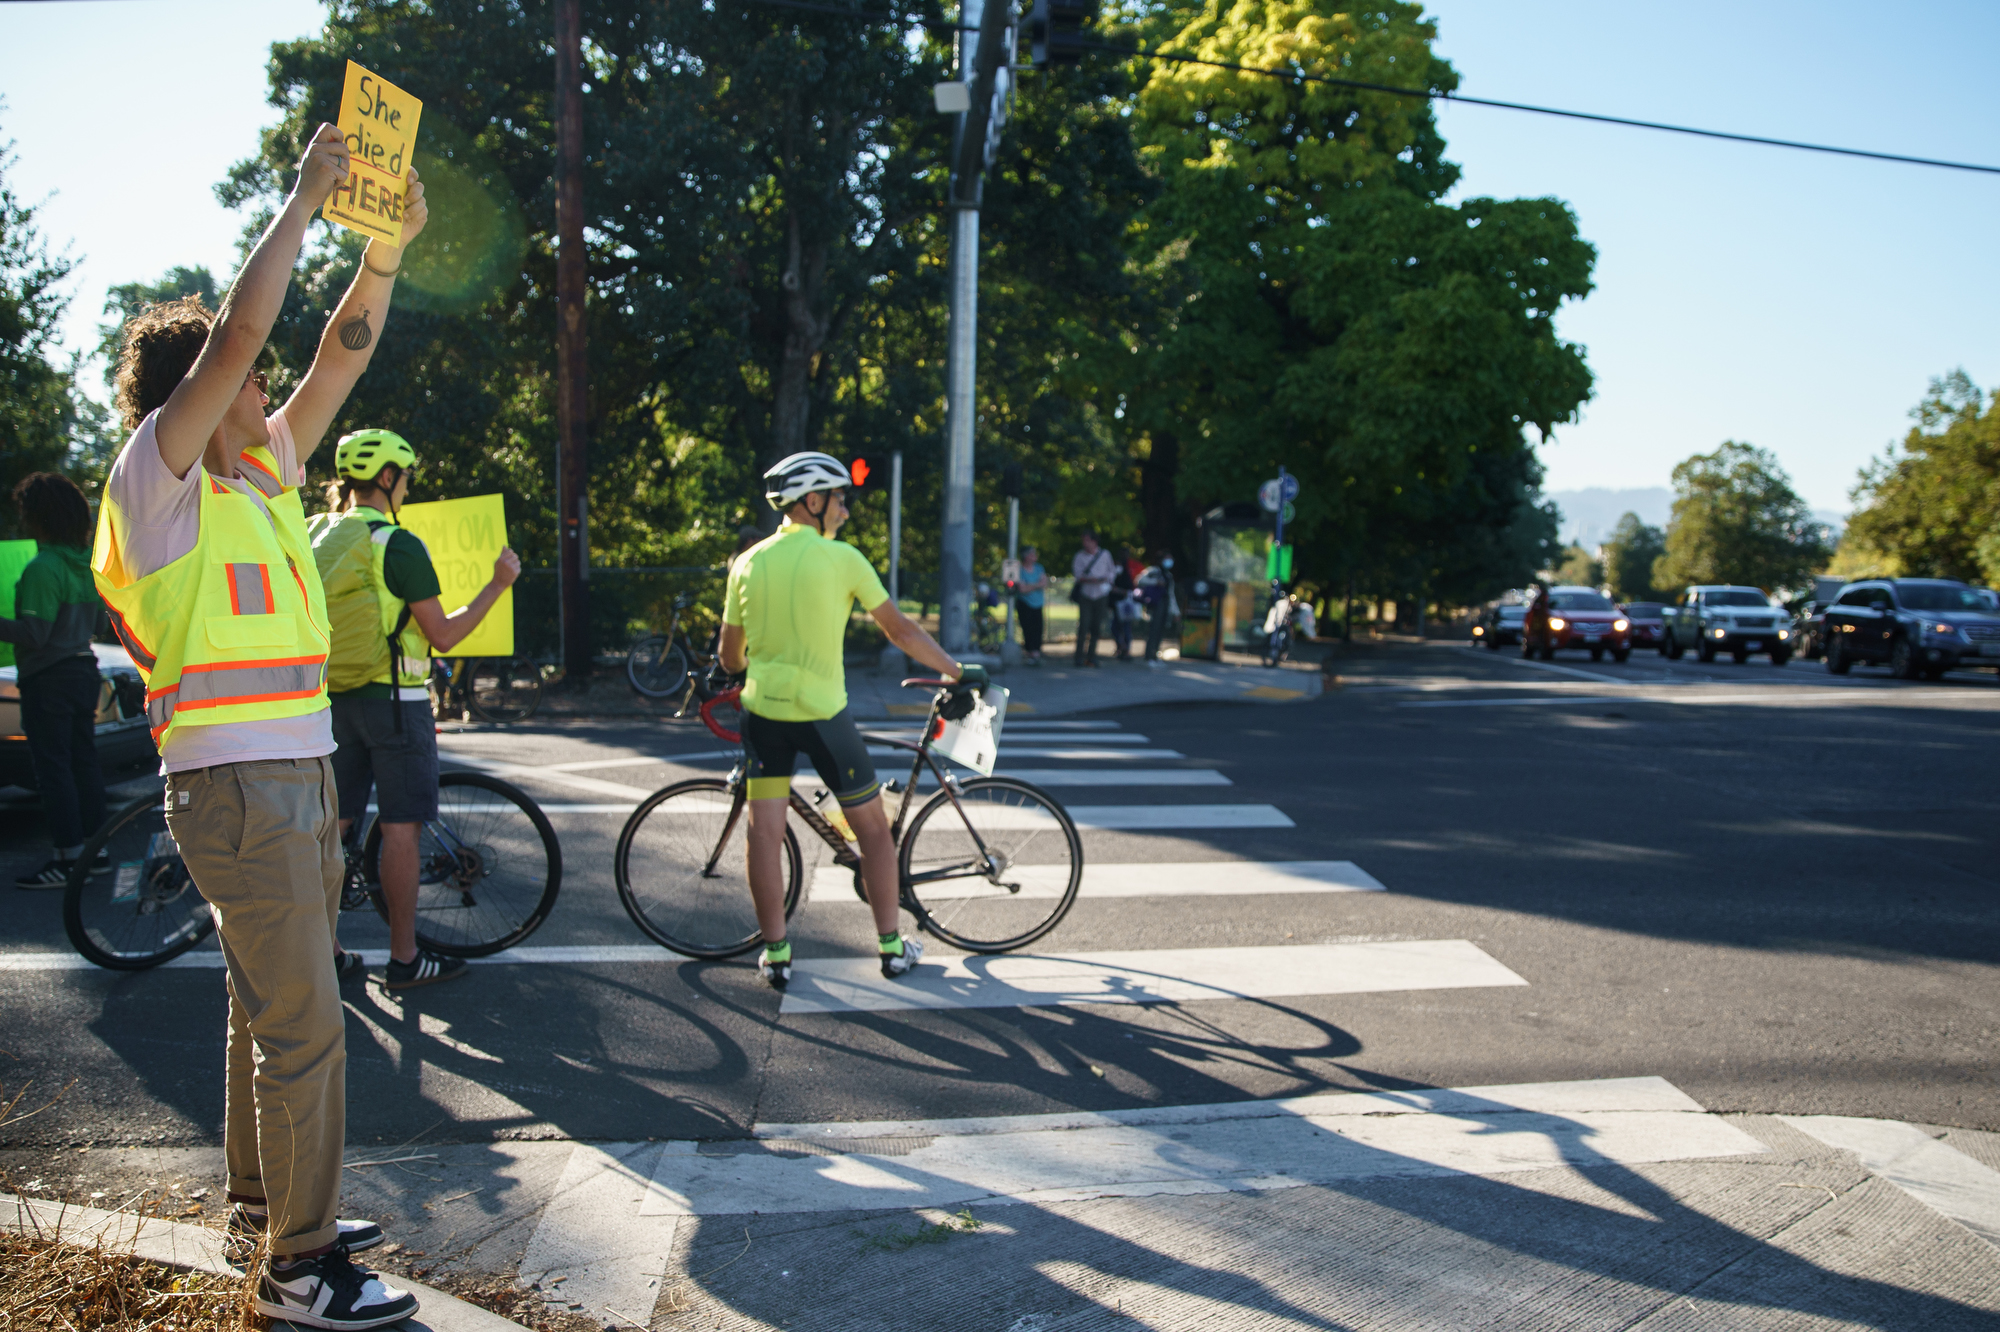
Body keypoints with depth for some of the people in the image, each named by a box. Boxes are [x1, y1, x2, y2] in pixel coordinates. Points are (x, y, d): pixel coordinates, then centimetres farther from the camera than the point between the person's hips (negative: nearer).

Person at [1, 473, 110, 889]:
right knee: (84, 761, 13)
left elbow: (34, 634, -21)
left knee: (53, 767, -3)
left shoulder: (43, 568, -18)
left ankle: (68, 860, -1)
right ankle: (96, 849, 18)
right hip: (84, 669, 8)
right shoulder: (85, 562, 8)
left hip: (49, 678, -8)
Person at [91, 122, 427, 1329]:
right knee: (304, 1024, -8)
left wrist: (385, 248, -1)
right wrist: (305, 201, -13)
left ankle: (264, 1204, 32)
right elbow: (236, 333, -17)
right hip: (237, 784, -9)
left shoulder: (264, 475, 14)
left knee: (272, 1008, 18)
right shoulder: (154, 475, -7)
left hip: (301, 776, 9)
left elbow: (341, 358, 10)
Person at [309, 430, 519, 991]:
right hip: (391, 698, -7)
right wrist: (498, 584, -6)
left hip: (333, 700, 7)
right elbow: (443, 634, -14)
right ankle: (404, 958, 6)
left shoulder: (314, 538, 7)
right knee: (400, 827, 0)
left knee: (332, 825, 12)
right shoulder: (397, 544, -14)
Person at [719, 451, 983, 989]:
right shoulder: (842, 558, -7)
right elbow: (900, 629, -5)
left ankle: (775, 954, 11)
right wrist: (959, 672, 5)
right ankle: (891, 947, 17)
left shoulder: (749, 562, 4)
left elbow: (730, 653, 10)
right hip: (821, 713, -3)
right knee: (873, 828, 11)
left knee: (764, 833, 8)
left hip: (763, 709, 3)